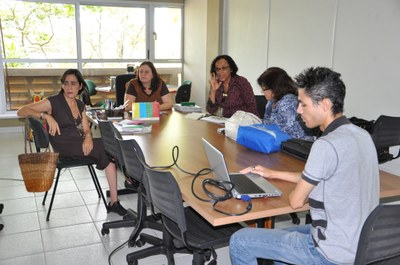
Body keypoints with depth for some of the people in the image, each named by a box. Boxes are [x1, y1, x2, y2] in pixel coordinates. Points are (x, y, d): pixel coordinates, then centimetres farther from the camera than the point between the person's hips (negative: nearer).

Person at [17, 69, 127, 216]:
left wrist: (88, 137, -14)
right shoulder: (54, 102, -4)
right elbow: (21, 112, -9)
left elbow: (86, 129, 10)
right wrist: (47, 116, -24)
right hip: (65, 148, -6)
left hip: (80, 143, 6)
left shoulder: (80, 105, 14)